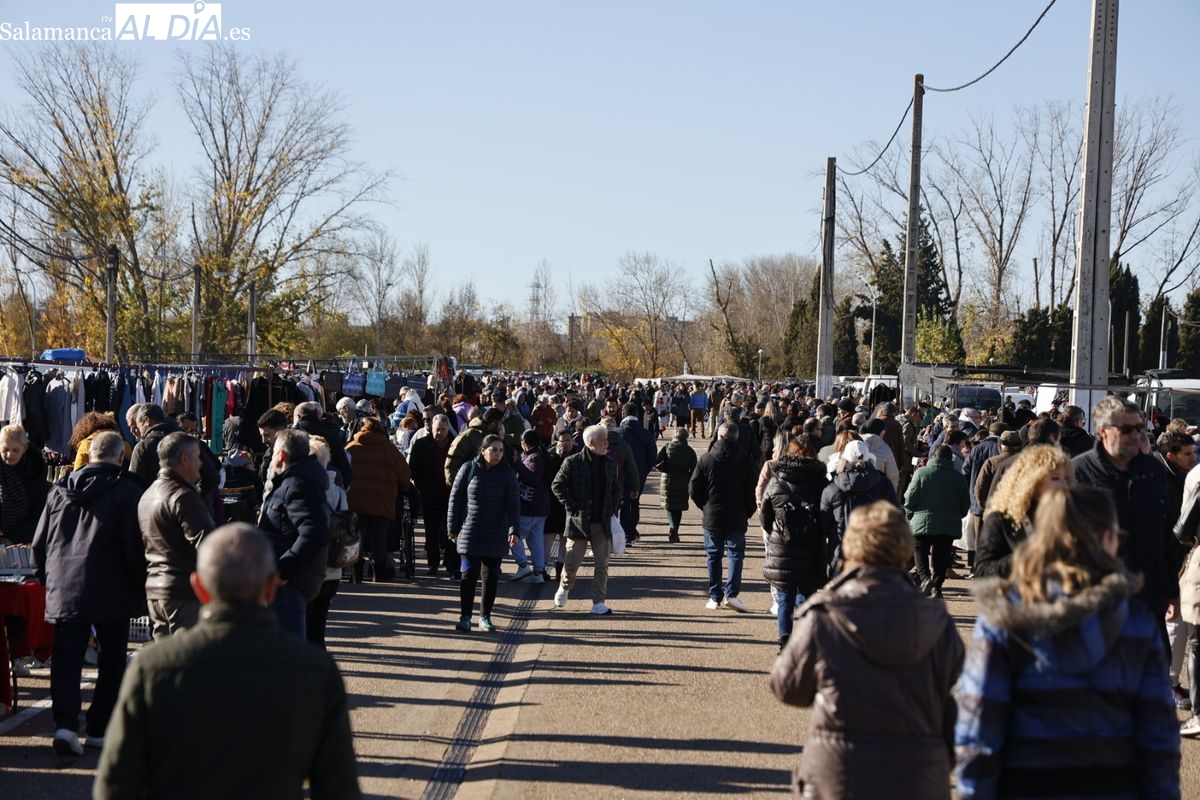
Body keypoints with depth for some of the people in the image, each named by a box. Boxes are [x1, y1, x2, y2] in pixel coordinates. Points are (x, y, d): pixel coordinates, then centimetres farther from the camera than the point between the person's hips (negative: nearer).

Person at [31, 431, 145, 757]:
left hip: (63, 592, 3)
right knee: (111, 661, 9)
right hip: (112, 594, -3)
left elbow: (39, 543, 14)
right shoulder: (128, 491, -6)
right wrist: (141, 590, 1)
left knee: (66, 660, 5)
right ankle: (99, 728, 11)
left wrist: (46, 578, 23)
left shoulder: (60, 490, 9)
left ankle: (65, 724, -11)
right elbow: (135, 547, -8)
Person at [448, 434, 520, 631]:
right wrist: (453, 527, 1)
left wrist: (513, 530, -19)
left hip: (496, 535, 1)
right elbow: (455, 498, 3)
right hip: (470, 532, -1)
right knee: (469, 574, -5)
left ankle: (485, 617, 17)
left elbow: (513, 504, -6)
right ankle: (465, 617, 0)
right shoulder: (469, 469, -2)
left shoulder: (507, 473, 0)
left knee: (491, 576, 7)